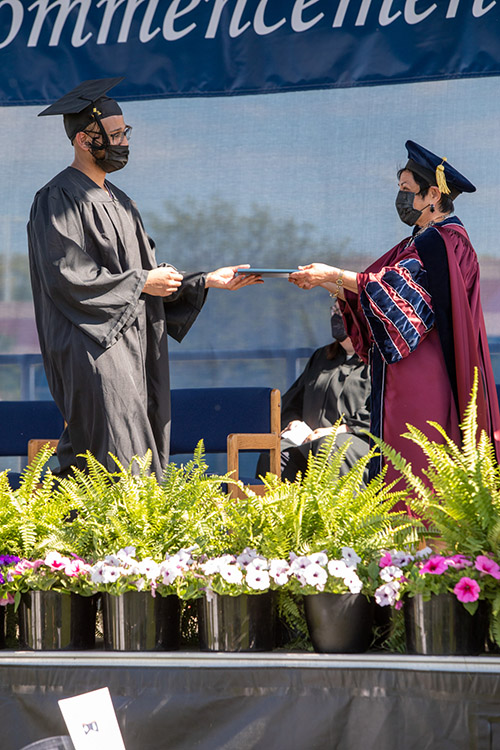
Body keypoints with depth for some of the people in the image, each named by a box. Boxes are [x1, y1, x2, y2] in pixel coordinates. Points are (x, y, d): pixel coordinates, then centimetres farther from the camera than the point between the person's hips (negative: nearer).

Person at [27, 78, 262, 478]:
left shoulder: (117, 200, 20)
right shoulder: (59, 200, -8)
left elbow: (147, 270, 21)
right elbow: (68, 277, -16)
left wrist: (208, 280, 10)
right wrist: (140, 283, -10)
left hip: (132, 347, 9)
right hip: (93, 353, -9)